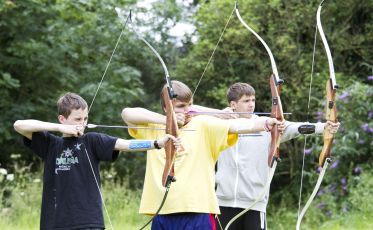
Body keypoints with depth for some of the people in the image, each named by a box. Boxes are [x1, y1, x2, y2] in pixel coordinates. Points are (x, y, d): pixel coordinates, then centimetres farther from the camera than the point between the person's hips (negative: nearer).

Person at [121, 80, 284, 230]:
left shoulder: (203, 125, 1)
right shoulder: (154, 127, 11)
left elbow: (236, 126, -12)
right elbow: (127, 113, 2)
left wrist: (266, 123, -30)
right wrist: (165, 119, -7)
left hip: (198, 213, -3)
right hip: (162, 214, 3)